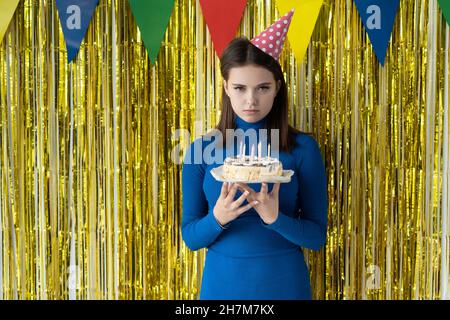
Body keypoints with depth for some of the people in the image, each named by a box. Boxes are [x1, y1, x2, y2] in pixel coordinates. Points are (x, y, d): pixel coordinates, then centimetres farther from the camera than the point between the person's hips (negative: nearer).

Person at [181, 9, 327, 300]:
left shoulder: (303, 147, -8)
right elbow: (190, 237, -3)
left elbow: (317, 236, -7)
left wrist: (275, 218, -25)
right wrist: (217, 218, -23)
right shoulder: (202, 149, -5)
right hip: (222, 282, 1)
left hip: (285, 283, -1)